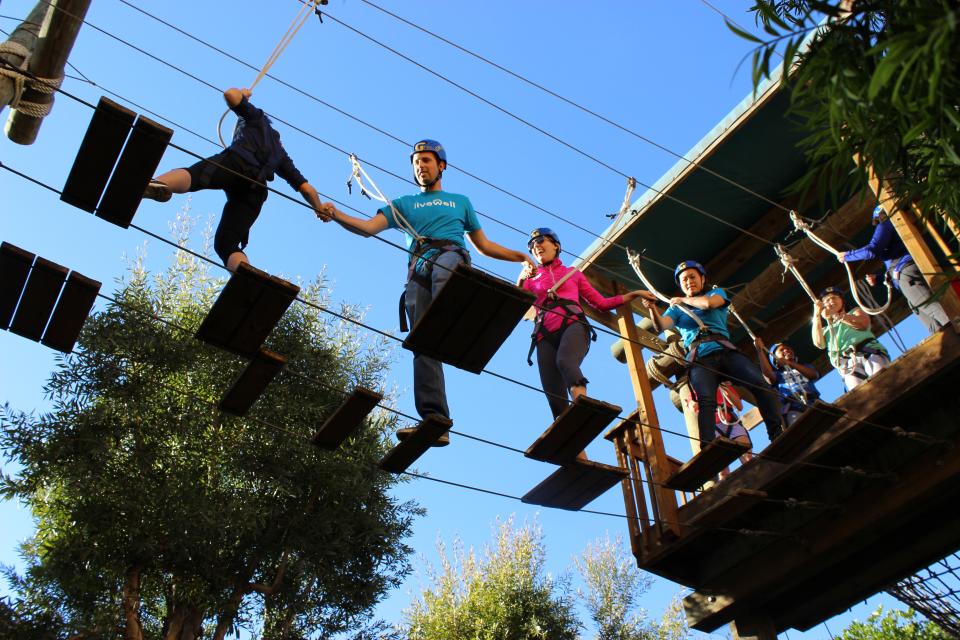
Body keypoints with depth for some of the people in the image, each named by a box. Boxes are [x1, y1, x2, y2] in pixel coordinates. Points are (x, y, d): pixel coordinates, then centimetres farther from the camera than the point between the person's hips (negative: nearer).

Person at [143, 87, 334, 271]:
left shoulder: (258, 119, 31)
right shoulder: (280, 153, 40)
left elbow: (230, 94, 18)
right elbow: (306, 189, 35)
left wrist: (243, 94, 42)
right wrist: (319, 207, 53)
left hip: (236, 161, -4)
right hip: (256, 190, 4)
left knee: (190, 175, -27)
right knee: (226, 244, 1)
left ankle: (157, 184, -63)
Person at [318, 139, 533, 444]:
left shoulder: (460, 201, 32)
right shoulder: (404, 204, 31)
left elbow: (484, 245, 32)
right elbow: (369, 227, 14)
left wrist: (520, 256, 20)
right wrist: (336, 216, -4)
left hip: (451, 256, -1)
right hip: (418, 271, 1)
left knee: (442, 268, -41)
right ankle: (434, 421, -23)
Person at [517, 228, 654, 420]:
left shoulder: (573, 273, 30)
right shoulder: (531, 278, 28)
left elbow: (600, 303, 30)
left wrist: (634, 294, 26)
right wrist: (521, 280, -7)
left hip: (573, 325, -2)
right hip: (545, 334, 2)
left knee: (565, 361, -39)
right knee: (555, 397, -19)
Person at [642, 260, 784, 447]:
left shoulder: (717, 292, 25)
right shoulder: (676, 308, 26)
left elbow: (709, 303, 0)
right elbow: (661, 326, 6)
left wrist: (684, 300, 13)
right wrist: (653, 308, -13)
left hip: (725, 351, 2)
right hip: (699, 359, -1)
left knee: (761, 384, -22)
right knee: (706, 400, -28)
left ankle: (778, 435, -22)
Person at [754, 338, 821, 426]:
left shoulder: (806, 367, 35)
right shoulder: (778, 374, 27)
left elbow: (814, 375, 10)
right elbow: (768, 374, 1)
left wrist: (790, 363, 0)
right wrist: (760, 350, -1)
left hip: (814, 403, 2)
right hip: (793, 407, -2)